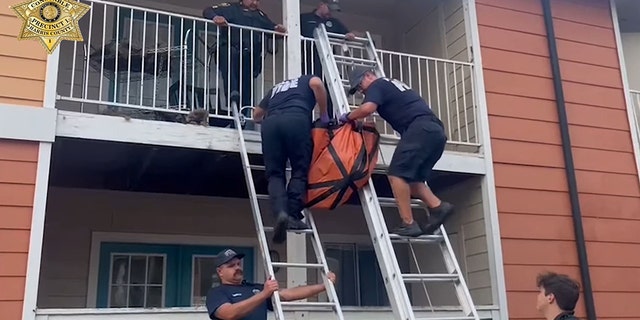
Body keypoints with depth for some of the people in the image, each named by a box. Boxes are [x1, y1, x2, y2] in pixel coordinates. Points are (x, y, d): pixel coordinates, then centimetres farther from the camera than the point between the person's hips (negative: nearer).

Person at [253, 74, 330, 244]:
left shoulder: (276, 88, 41)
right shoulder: (306, 80, 32)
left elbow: (257, 115, 43)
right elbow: (317, 84, 6)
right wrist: (324, 115, 12)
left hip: (270, 123, 3)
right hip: (296, 120, -3)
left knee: (275, 174, 4)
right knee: (300, 171, 6)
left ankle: (280, 212, -19)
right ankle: (293, 216, -9)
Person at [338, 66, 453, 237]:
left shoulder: (377, 85, 6)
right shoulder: (394, 83, 33)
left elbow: (367, 108, -14)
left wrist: (348, 117, 5)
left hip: (421, 129, -9)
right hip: (436, 131, 9)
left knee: (397, 174, -10)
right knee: (411, 177, 11)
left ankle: (408, 224, -14)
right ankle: (438, 207, -4)